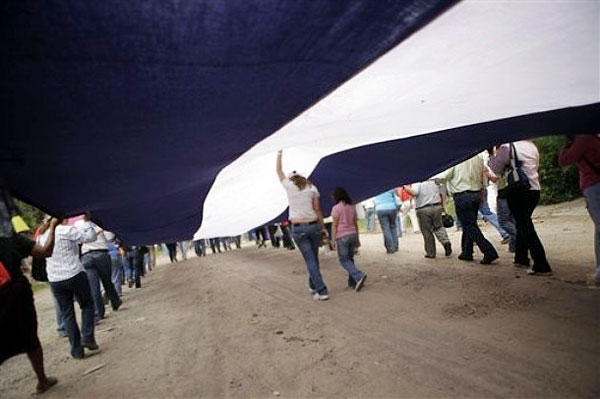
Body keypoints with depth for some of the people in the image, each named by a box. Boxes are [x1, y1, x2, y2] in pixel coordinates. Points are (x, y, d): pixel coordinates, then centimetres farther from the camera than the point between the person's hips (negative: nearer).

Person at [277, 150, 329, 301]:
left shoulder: (289, 186, 3)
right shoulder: (312, 188, 6)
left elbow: (279, 171, 19)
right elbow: (318, 210, 3)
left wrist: (279, 155, 32)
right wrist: (323, 227, 9)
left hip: (298, 228, -2)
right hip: (314, 226, 2)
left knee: (310, 260, 1)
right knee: (314, 258, 17)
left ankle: (322, 291, -1)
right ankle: (313, 286, 32)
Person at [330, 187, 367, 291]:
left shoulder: (336, 208, -8)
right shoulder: (352, 207, 9)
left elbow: (334, 225, -10)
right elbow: (355, 223, 13)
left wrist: (333, 240, -7)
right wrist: (357, 238, 19)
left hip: (342, 237, -6)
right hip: (352, 235, 6)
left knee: (344, 260, 1)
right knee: (350, 259, 16)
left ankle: (359, 276, -17)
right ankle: (352, 282, 16)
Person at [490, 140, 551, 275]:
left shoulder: (507, 147, -7)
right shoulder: (532, 146, 12)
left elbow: (496, 169, -1)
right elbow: (536, 166, 21)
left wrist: (492, 155, 13)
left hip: (517, 192, -6)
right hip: (534, 190, 7)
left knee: (526, 228, -5)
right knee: (524, 224, 20)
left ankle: (542, 266, -8)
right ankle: (521, 258, 29)